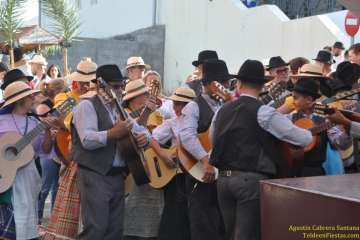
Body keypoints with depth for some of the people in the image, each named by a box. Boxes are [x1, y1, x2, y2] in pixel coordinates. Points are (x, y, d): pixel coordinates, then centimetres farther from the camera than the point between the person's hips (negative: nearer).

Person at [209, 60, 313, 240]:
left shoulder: (222, 111, 9)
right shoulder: (263, 112, -9)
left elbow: (214, 142, 24)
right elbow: (304, 139, -9)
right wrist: (311, 131, 14)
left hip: (224, 178, 6)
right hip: (252, 179, -6)